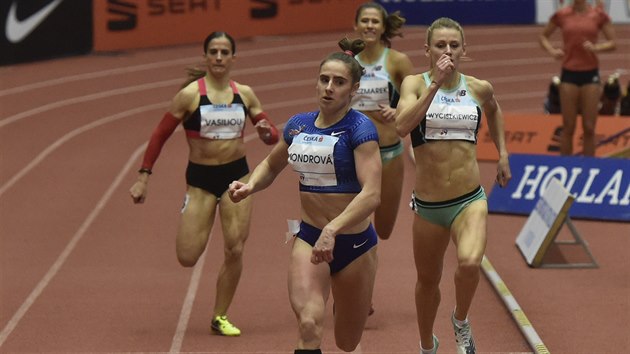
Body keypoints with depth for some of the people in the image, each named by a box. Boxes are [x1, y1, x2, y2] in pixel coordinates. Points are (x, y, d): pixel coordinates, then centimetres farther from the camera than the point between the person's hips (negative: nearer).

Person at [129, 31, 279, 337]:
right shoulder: (190, 94, -9)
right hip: (200, 178, -2)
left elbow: (272, 136, 9)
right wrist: (143, 177, -9)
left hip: (237, 174, 2)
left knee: (235, 251, -4)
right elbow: (160, 135, -5)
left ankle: (220, 317, 12)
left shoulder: (244, 94, 2)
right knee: (187, 258, -7)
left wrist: (267, 131, -16)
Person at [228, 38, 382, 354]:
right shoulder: (298, 126, 2)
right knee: (309, 325, -24)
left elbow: (371, 194, -26)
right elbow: (271, 165, 22)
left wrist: (332, 230, -38)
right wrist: (250, 186, 0)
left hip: (354, 243, -2)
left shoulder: (360, 129, -14)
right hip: (309, 238, 3)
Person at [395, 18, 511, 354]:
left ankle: (461, 322, 2)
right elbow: (402, 126, -24)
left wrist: (502, 153, 22)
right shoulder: (415, 83, -4)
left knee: (469, 263, -28)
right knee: (428, 281, 17)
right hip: (428, 205, 0)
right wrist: (435, 84, -24)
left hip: (470, 200, 0)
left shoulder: (478, 88, 2)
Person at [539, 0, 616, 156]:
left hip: (590, 73, 0)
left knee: (589, 128, 1)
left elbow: (612, 42, 4)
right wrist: (551, 50, -5)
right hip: (569, 73, 0)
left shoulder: (599, 15, 0)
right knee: (568, 127, 4)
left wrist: (596, 47, -14)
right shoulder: (561, 15, 2)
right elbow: (543, 36, 15)